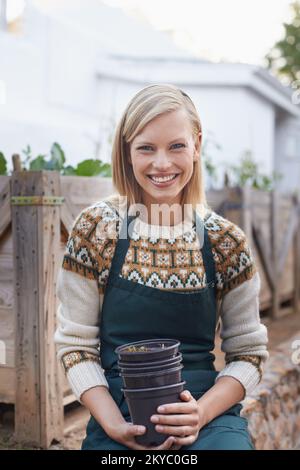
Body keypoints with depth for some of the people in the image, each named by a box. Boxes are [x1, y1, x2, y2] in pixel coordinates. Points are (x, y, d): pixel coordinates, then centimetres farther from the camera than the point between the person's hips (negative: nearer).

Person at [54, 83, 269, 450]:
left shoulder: (227, 241, 1)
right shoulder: (94, 229, -2)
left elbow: (249, 353, 5)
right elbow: (76, 344, 0)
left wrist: (202, 412, -12)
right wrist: (115, 426, -13)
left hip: (208, 411, 1)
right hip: (118, 415, -1)